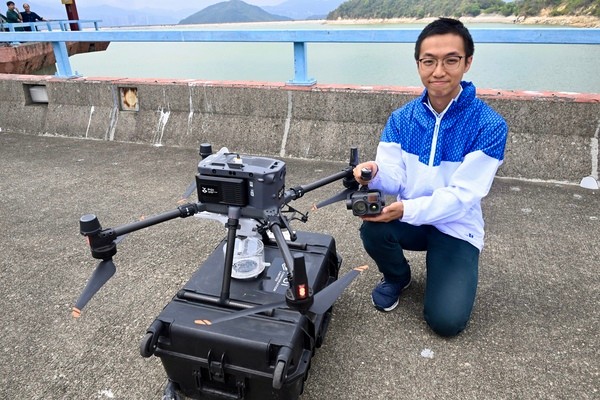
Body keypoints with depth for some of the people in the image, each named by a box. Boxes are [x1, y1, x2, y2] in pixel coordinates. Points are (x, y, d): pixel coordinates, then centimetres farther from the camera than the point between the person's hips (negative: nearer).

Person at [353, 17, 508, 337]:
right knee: (372, 227, -31)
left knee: (446, 321, -17)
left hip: (456, 227, -3)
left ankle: (446, 270, 19)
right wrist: (376, 174, -34)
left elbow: (462, 195, -22)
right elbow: (394, 178, -10)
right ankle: (396, 277, 5)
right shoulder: (401, 119, -5)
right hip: (409, 218, 3)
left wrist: (407, 209, -36)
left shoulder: (489, 126, -17)